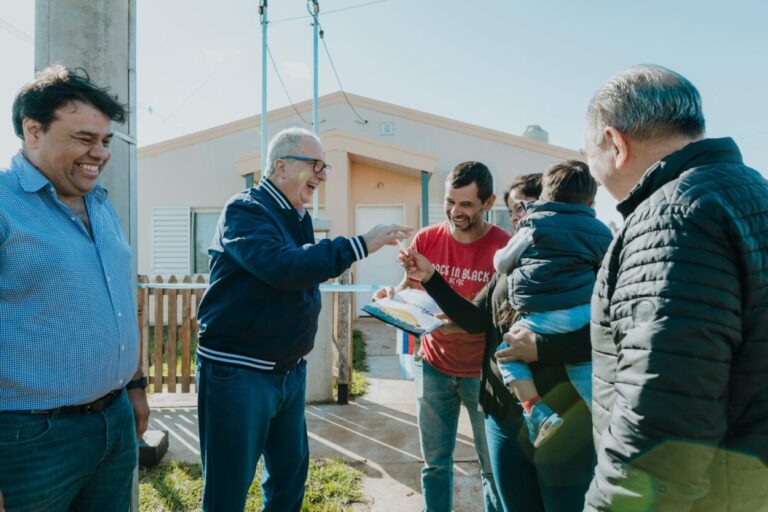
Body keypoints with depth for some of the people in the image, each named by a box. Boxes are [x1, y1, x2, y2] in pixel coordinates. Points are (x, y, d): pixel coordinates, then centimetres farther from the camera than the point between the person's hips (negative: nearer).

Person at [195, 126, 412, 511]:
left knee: (290, 473, 20)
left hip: (290, 370, 8)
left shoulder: (298, 218, 10)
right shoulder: (245, 210, -16)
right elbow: (281, 266, -32)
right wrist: (359, 245, -29)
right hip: (238, 372, -8)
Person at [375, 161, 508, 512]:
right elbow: (409, 288, 5)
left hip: (482, 371, -2)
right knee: (435, 463, 13)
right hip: (434, 367, 3)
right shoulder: (426, 239, -4)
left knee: (493, 466, 10)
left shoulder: (504, 247, -13)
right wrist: (391, 297, -16)